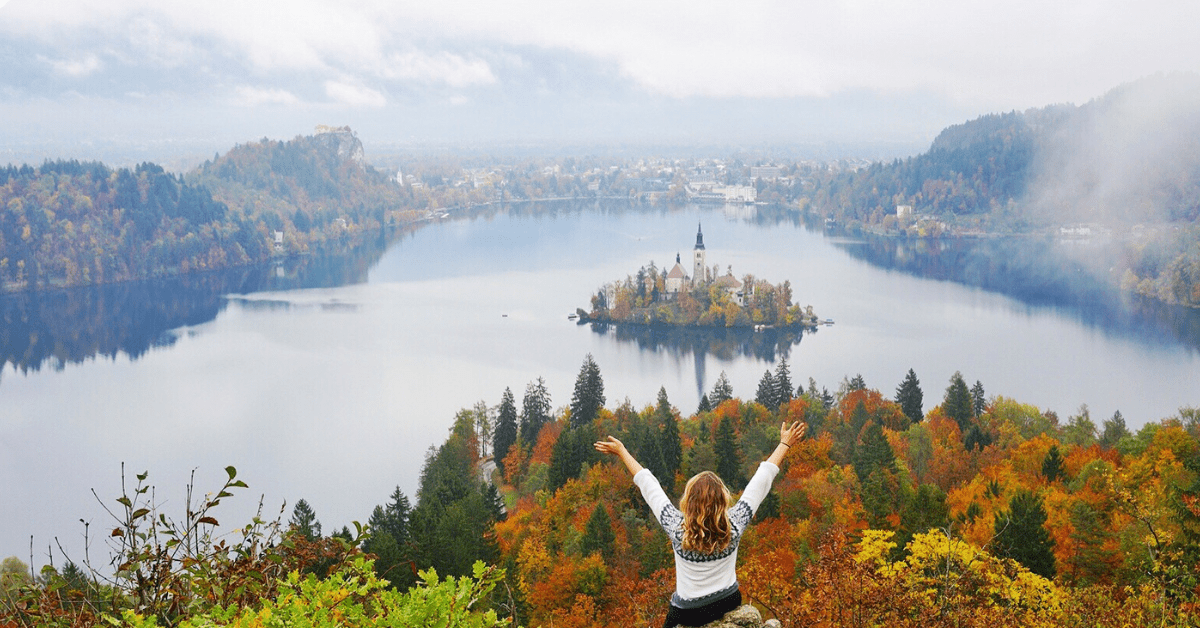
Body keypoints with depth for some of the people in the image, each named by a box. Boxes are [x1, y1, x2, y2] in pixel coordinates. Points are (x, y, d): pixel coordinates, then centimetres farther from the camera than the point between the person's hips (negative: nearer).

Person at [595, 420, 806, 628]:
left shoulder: (677, 528, -23)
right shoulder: (734, 525, -21)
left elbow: (648, 486, -12)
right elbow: (761, 481, -11)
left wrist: (622, 452, -1)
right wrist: (785, 445, -1)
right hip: (729, 603, 2)